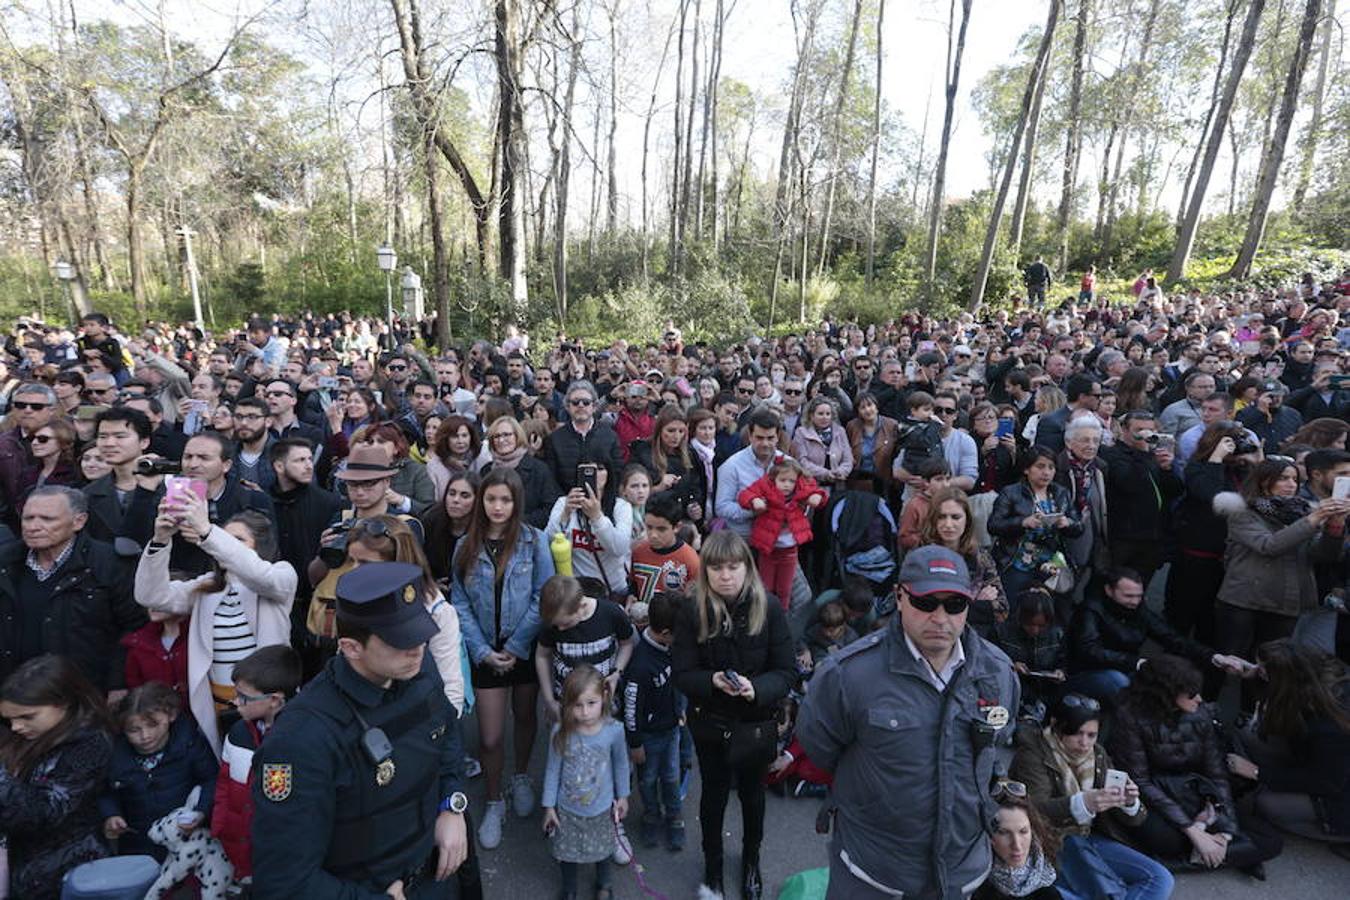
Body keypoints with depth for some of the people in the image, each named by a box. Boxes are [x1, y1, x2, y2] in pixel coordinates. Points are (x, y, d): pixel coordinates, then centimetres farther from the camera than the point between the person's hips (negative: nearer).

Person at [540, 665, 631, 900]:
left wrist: (622, 796, 4)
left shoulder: (614, 730, -24)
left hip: (602, 809, 1)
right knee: (567, 851, 22)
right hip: (567, 810, 0)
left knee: (602, 848, 25)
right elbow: (553, 770, -12)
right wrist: (549, 806, -4)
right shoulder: (560, 732, -26)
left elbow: (621, 765, -6)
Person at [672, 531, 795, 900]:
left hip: (755, 723, 0)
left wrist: (757, 688, -31)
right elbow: (682, 673, -12)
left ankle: (751, 861, 52)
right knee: (713, 793, 20)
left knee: (751, 793, 24)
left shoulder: (769, 608, -19)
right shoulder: (692, 612, -17)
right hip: (709, 722, 0)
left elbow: (787, 671, -13)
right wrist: (712, 680, -31)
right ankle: (712, 863, 49)